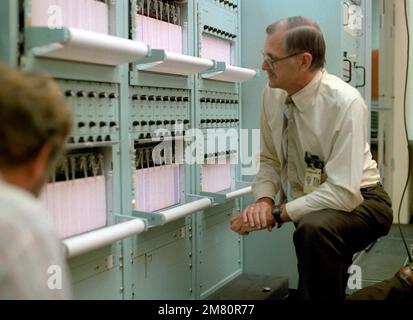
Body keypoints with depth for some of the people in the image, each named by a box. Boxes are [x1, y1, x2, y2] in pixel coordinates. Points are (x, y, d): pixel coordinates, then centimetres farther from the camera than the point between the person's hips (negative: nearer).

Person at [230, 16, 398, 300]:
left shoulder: (345, 103, -26)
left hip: (356, 201, -6)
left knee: (315, 229, -33)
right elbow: (270, 160, 3)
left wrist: (277, 213, -27)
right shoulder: (273, 94, -7)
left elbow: (342, 193, -28)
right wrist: (264, 200, -16)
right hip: (307, 205, 6)